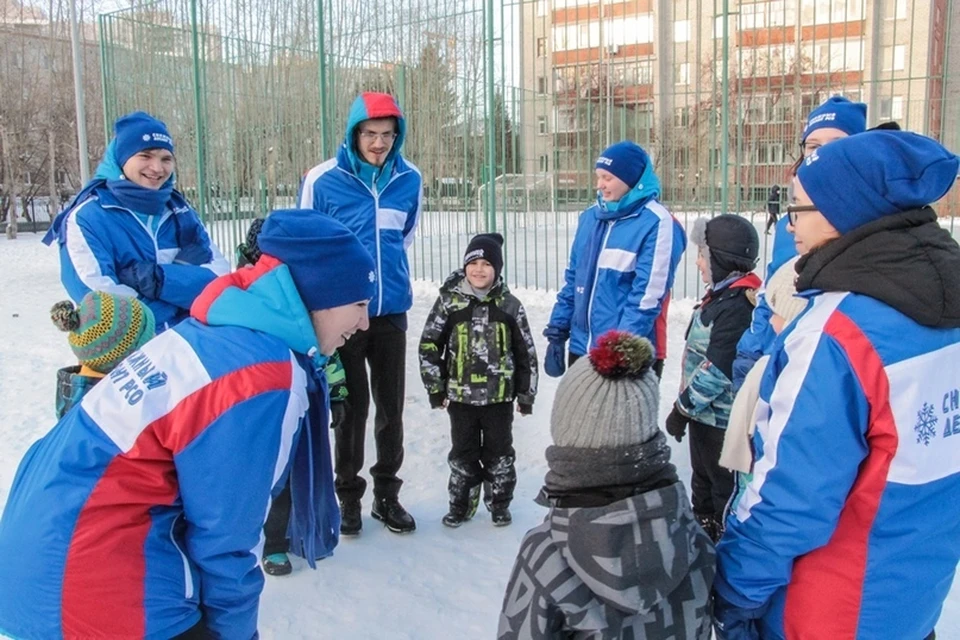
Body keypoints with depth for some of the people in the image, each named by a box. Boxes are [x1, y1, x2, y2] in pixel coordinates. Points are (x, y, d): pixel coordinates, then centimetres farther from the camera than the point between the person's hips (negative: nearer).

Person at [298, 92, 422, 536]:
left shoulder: (409, 179, 0)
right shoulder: (323, 179, -9)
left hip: (392, 311, 3)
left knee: (391, 405, 10)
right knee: (353, 404, 5)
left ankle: (387, 494, 25)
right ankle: (349, 495, 21)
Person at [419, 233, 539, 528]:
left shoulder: (510, 305, -2)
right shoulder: (449, 300, -4)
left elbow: (525, 353, 4)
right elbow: (429, 345, -1)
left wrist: (526, 394, 4)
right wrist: (435, 388, -2)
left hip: (499, 396, 0)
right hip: (460, 395, 0)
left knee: (499, 452, 10)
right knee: (463, 453, 11)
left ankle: (500, 503, 27)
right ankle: (461, 504, 27)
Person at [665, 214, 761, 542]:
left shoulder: (736, 306, -24)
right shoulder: (720, 296, 8)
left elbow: (717, 370, -27)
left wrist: (682, 407, -18)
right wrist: (687, 405, 19)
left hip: (722, 420, -11)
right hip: (703, 413, 11)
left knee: (725, 490, 3)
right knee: (702, 483, 25)